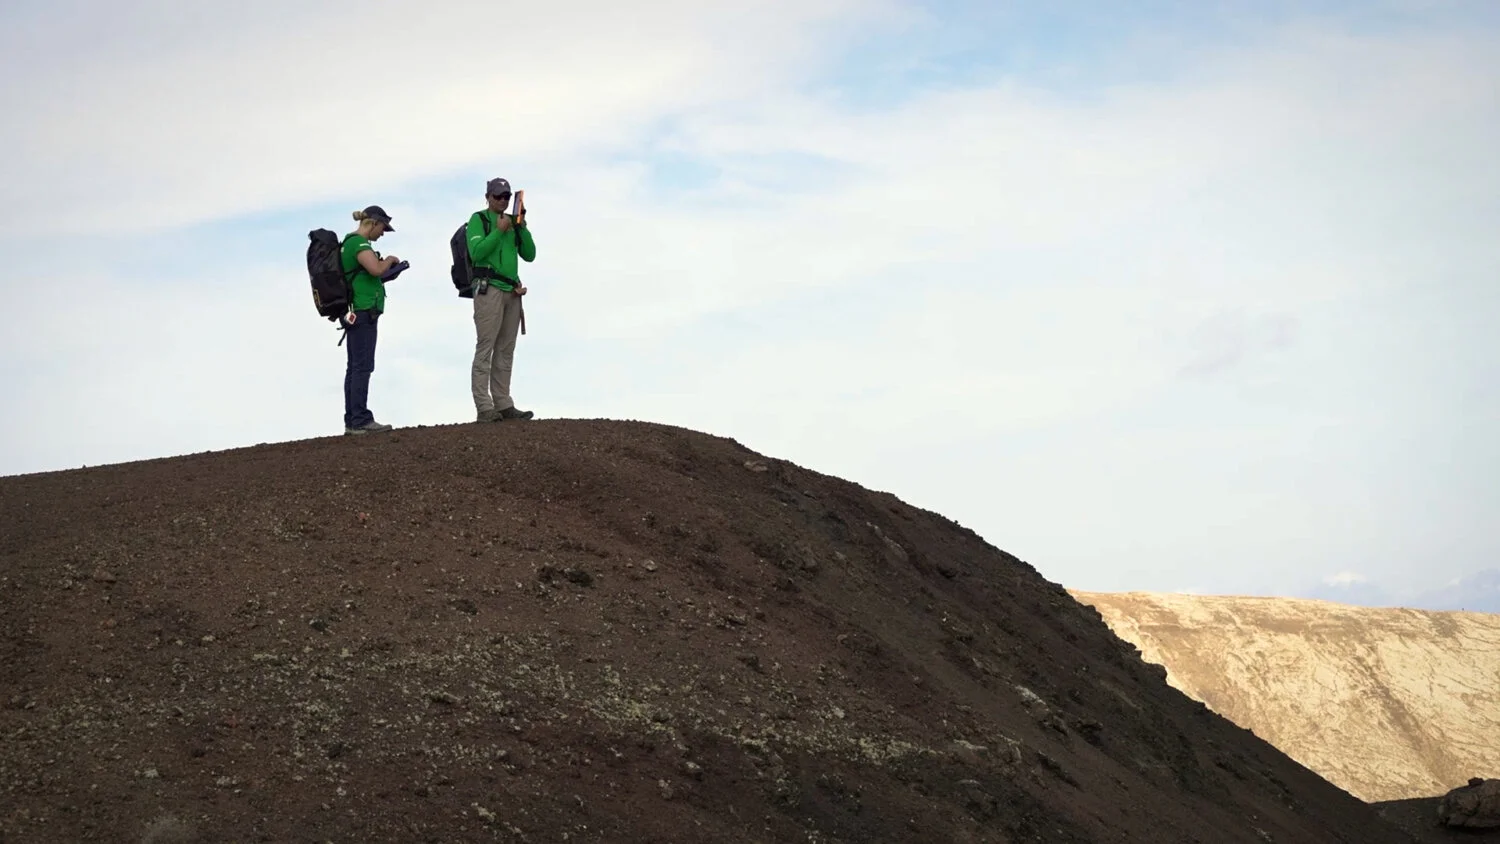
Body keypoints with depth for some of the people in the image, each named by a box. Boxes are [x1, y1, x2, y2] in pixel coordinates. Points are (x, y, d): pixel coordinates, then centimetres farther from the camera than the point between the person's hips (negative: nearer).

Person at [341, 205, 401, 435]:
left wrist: (386, 267, 10)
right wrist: (389, 260, -7)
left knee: (355, 366, 9)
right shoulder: (359, 243, -13)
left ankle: (352, 420, 11)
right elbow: (376, 269, -26)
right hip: (362, 311, -10)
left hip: (355, 312, 10)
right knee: (362, 366, -10)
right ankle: (361, 420, -11)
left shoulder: (351, 242, 19)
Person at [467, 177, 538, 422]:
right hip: (489, 289, -7)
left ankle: (503, 405, 8)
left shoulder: (513, 222, 19)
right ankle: (485, 408, -14)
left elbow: (530, 255, 12)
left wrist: (522, 227, 1)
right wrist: (499, 231, -12)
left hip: (512, 291, 7)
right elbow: (477, 252, -11)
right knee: (485, 349, -10)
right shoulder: (478, 220, 2)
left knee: (505, 351, 6)